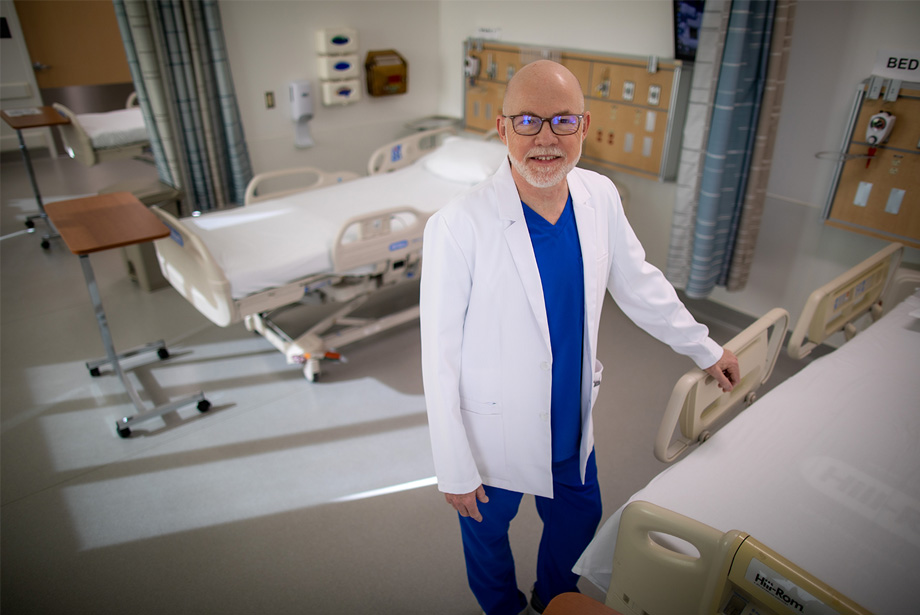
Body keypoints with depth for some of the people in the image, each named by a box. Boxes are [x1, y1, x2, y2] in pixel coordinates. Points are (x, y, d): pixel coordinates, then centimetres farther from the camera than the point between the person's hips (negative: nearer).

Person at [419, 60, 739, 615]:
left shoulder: (600, 197, -10)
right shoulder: (458, 226, -27)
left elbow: (638, 282, 8)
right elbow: (440, 360, -20)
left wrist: (704, 349, 17)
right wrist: (456, 471, -13)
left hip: (573, 425, 5)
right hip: (496, 438, -4)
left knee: (581, 520, 26)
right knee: (488, 534, 21)